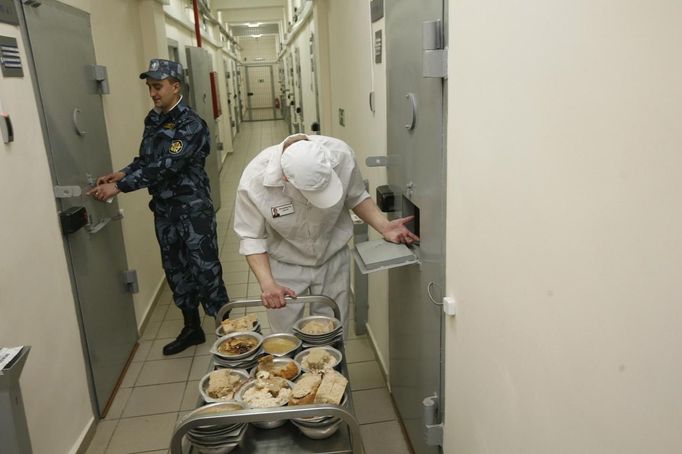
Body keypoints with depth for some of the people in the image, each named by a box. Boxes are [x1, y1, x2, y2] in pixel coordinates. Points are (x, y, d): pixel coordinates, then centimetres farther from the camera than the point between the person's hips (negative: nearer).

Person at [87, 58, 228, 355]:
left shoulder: (191, 124, -16)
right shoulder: (153, 120, 8)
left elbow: (165, 166, -24)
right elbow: (145, 159, 15)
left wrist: (119, 187, -25)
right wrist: (122, 173, -5)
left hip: (193, 209, -8)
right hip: (164, 210, 8)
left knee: (205, 271, -2)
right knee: (176, 270, 15)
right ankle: (192, 328, 32)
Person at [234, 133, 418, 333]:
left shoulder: (340, 154, -24)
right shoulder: (254, 181, -28)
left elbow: (356, 197, -4)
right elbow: (251, 237, -15)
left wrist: (384, 226, -18)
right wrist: (267, 283, -26)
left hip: (332, 258, 2)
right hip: (285, 265, -1)